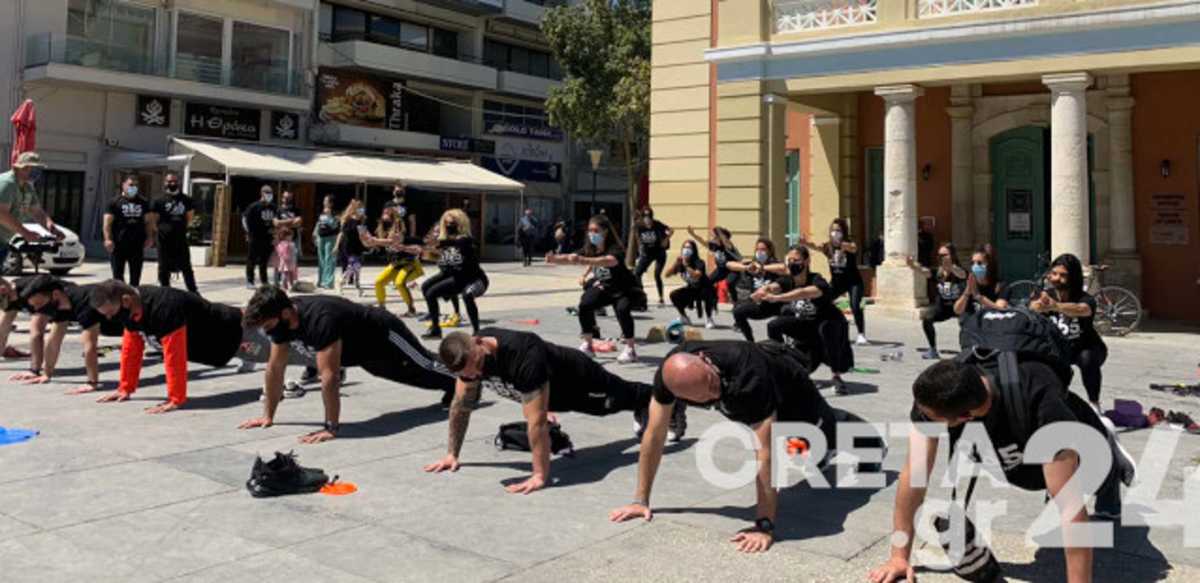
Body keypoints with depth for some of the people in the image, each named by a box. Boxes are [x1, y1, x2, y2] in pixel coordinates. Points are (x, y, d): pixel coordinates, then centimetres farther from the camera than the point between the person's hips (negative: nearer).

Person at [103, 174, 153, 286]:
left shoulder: (143, 202, 12)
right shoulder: (115, 202, 0)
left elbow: (148, 221, 15)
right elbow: (107, 222, -7)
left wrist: (149, 237, 3)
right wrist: (107, 239, -18)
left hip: (137, 244, 3)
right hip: (118, 244, -3)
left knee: (136, 275, 9)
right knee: (117, 274, 0)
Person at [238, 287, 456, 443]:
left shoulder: (320, 319, -47)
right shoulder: (280, 320, -21)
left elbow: (329, 376, -47)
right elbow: (275, 368, -11)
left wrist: (331, 428, -44)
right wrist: (268, 416, -9)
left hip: (385, 336, -8)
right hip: (363, 352, 8)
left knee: (425, 370, 15)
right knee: (414, 376, 31)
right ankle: (453, 389, 58)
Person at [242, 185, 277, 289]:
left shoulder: (273, 207, 9)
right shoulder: (255, 206, -7)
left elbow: (275, 220, 23)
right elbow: (244, 218, -6)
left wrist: (274, 230, 13)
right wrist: (248, 232, -9)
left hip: (267, 238, 5)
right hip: (255, 238, -5)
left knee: (264, 261, 12)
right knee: (251, 261, 2)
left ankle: (264, 281, 21)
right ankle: (249, 281, 8)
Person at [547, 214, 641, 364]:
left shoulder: (615, 249, -29)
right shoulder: (590, 249, -9)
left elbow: (610, 261, -52)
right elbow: (570, 259, -16)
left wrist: (583, 260, -66)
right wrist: (554, 259, -39)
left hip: (624, 289, -6)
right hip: (604, 288, 6)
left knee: (622, 310, -32)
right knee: (584, 306, -12)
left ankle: (631, 350, -16)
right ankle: (588, 346, 6)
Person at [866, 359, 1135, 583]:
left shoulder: (1039, 404, -49)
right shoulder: (932, 395, -38)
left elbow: (1071, 506, -49)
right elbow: (915, 472, -33)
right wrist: (899, 557, -33)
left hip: (1081, 451, -3)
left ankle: (1113, 458, 48)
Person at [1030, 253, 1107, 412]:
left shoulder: (1085, 299, -26)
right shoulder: (1045, 295, -18)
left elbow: (1082, 309, -52)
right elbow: (1032, 308, -41)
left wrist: (1056, 306, -74)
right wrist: (1038, 306, -67)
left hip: (1086, 347, -3)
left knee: (1087, 358, -36)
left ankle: (1094, 404, -12)